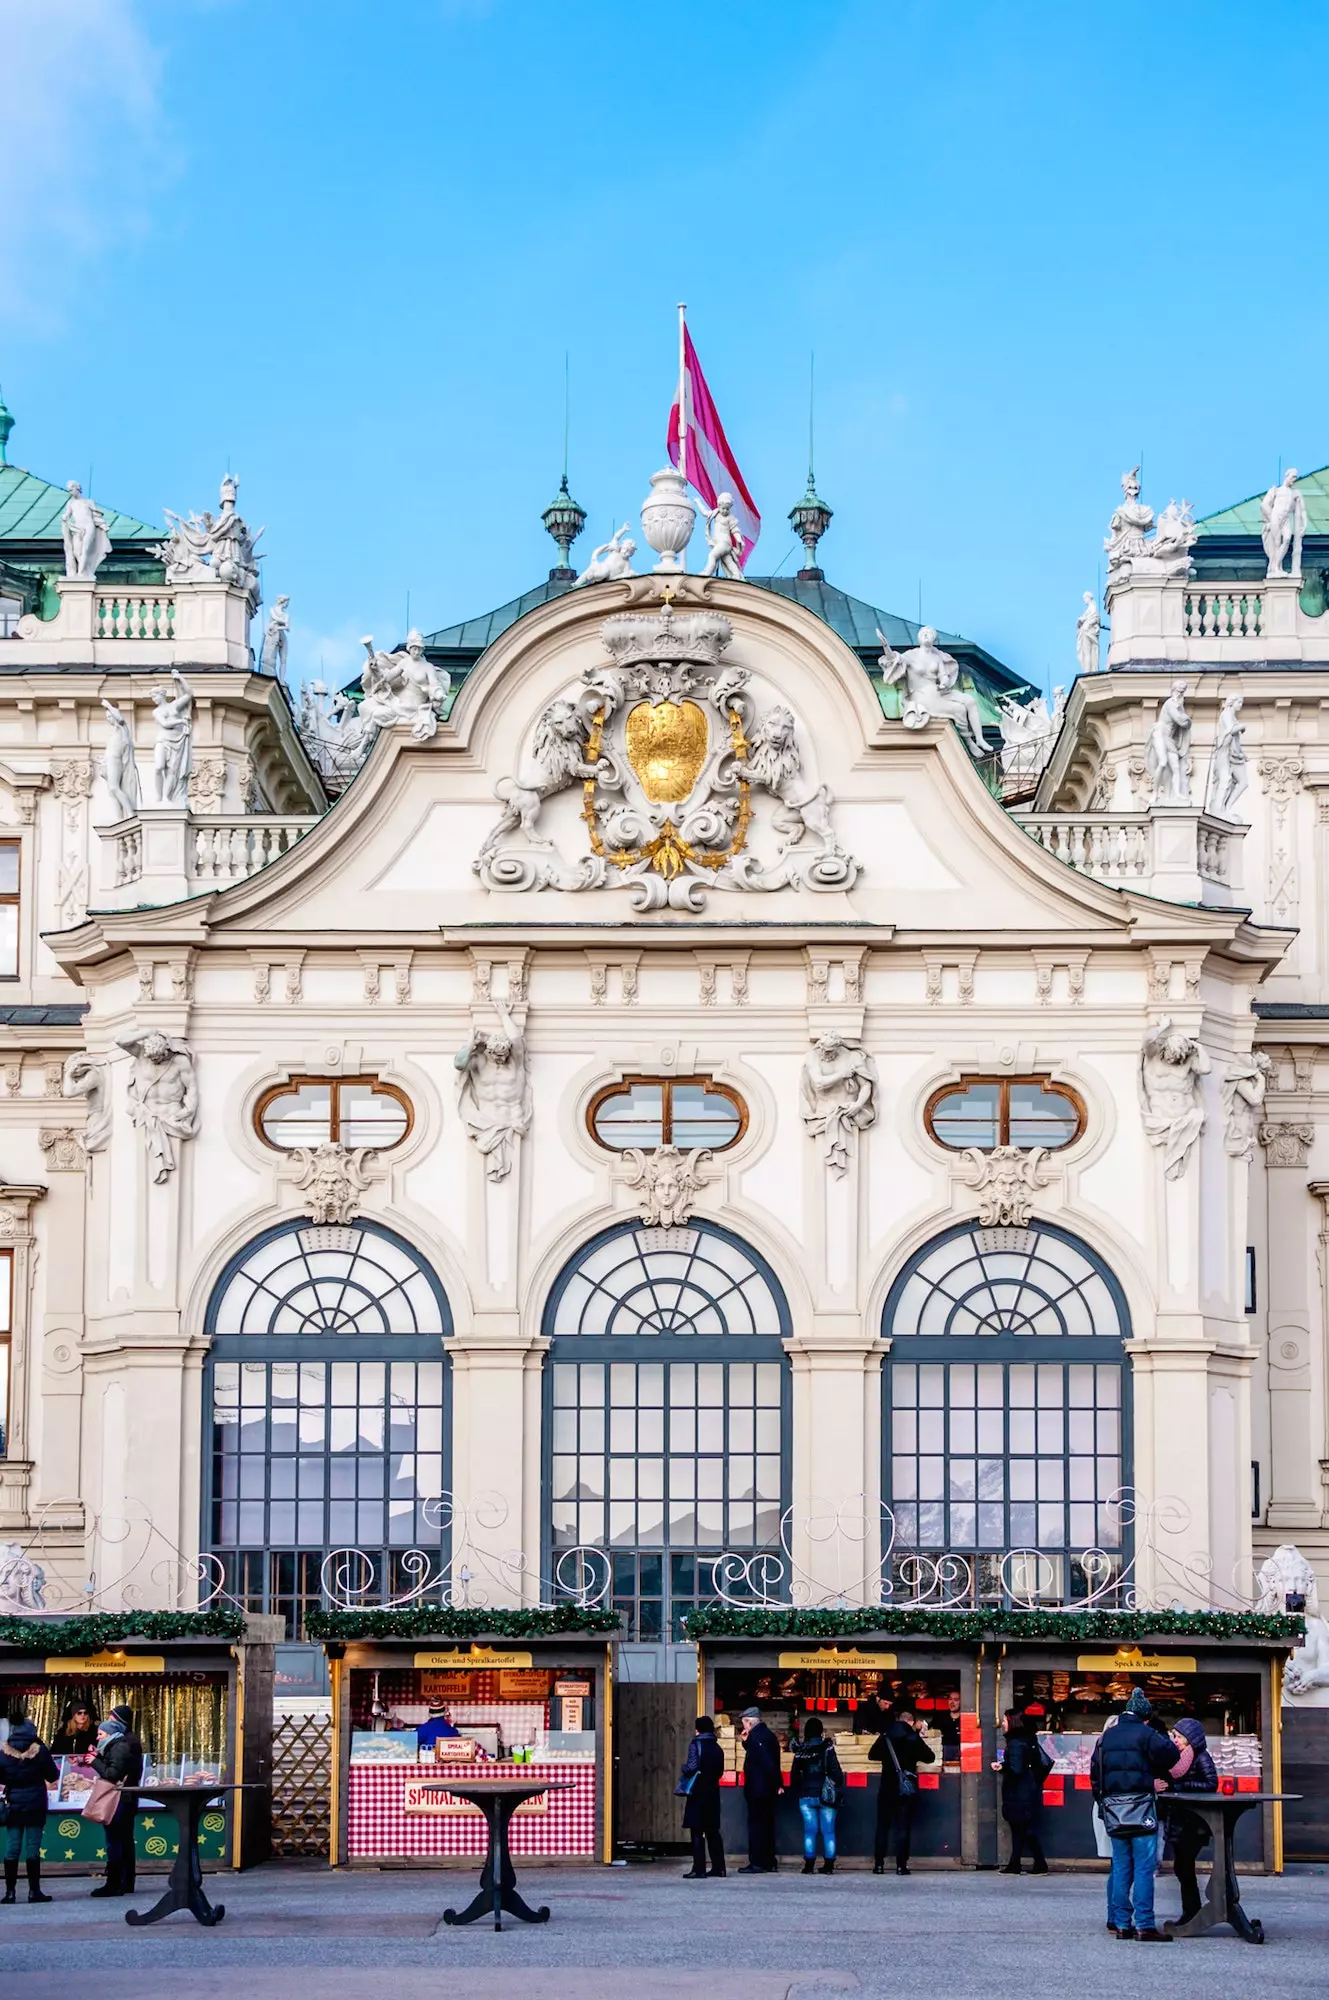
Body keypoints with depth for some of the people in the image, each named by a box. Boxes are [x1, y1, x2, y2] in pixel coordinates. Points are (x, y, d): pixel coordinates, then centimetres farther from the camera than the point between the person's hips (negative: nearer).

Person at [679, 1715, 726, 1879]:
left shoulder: (696, 1744, -9)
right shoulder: (717, 1748, 9)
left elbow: (692, 1767, -19)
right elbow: (720, 1772, 11)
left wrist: (684, 1769, 0)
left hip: (698, 1792, -6)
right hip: (713, 1793, 6)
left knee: (697, 1831, -4)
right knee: (712, 1831, 13)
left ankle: (699, 1869, -8)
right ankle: (718, 1867, 14)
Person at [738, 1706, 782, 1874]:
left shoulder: (756, 1736, -15)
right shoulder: (769, 1735, 15)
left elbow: (766, 1761, -23)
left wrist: (776, 1783, -19)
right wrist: (746, 1741, 10)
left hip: (756, 1790, -10)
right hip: (768, 1790, 10)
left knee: (756, 1825, -6)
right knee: (767, 1825, 13)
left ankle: (757, 1863, -6)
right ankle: (769, 1863, 16)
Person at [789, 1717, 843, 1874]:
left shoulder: (800, 1751, 1)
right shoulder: (827, 1748, -7)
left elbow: (794, 1774, 6)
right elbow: (836, 1771, -8)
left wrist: (796, 1793, 16)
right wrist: (839, 1791, 1)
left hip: (806, 1796, 2)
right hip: (825, 1795, -2)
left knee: (809, 1831, 6)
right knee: (828, 1831, 4)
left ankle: (809, 1865, 2)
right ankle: (829, 1865, 2)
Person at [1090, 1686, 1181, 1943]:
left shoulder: (1106, 1737, 13)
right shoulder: (1145, 1734, -6)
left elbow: (1095, 1773, 16)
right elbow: (1172, 1754, -12)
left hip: (1112, 1806, 6)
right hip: (1139, 1804, -6)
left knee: (1120, 1866, 11)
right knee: (1144, 1867, -5)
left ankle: (1121, 1923, 12)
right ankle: (1144, 1926, -9)